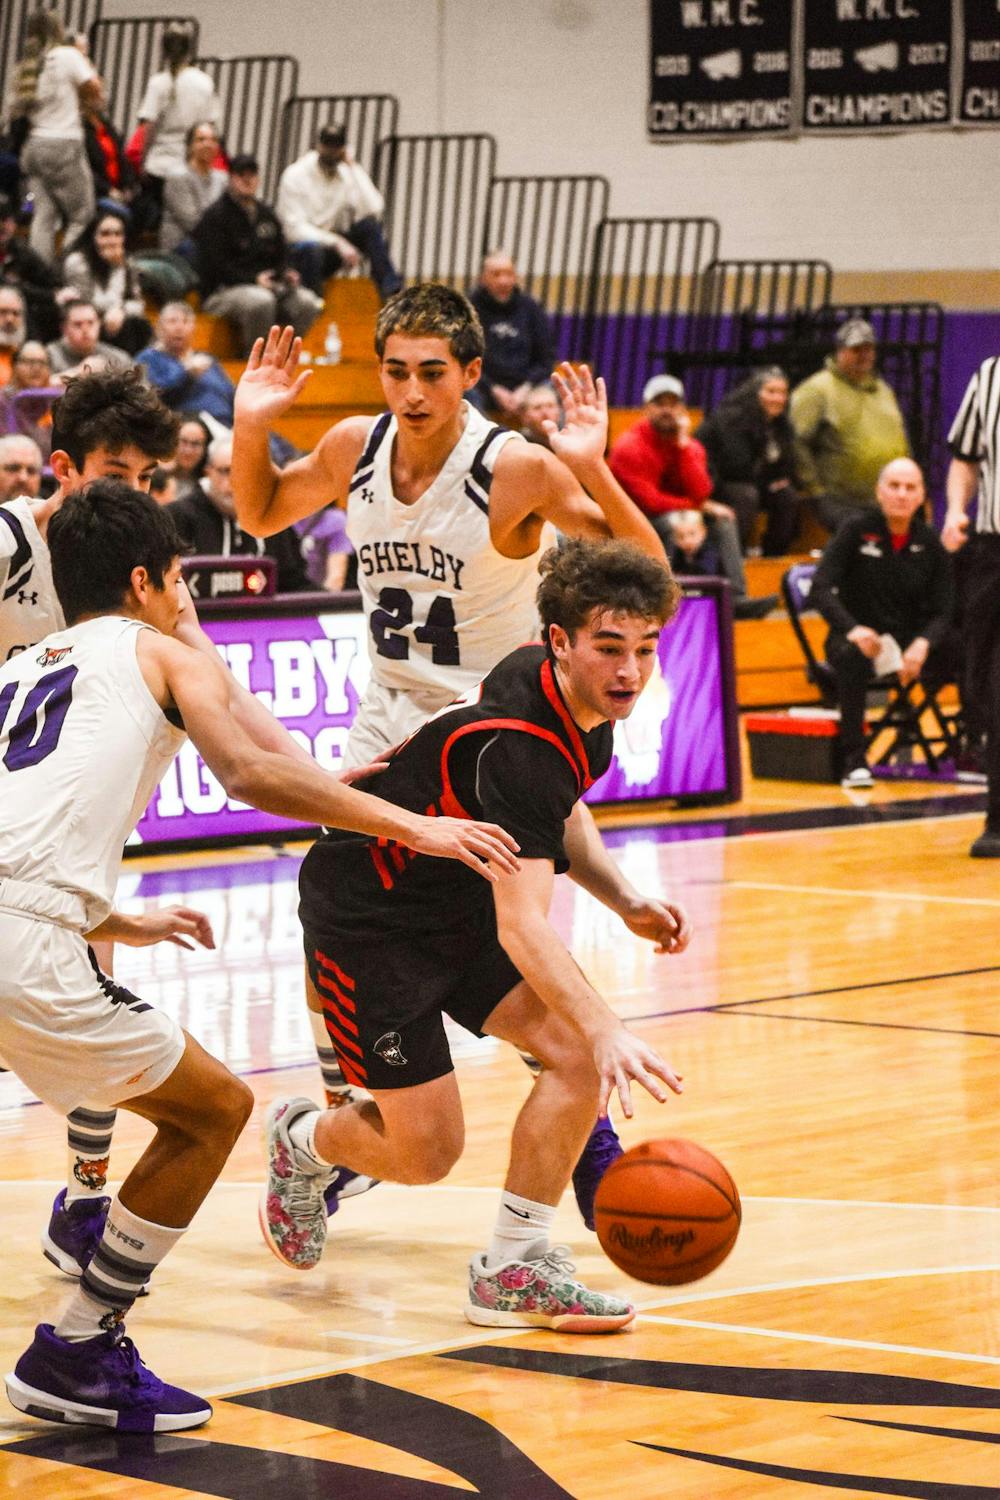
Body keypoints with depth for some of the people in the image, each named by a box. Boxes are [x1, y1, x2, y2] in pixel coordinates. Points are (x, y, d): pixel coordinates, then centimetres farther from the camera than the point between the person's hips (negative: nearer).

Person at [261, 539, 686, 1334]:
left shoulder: (580, 700, -6)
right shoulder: (518, 748, -34)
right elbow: (522, 925, -43)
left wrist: (621, 899, 4)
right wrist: (606, 1028, -56)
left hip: (457, 902, 9)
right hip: (367, 917, -8)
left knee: (580, 1053, -13)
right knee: (426, 1152, -6)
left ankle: (513, 1270, -4)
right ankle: (301, 1140, 28)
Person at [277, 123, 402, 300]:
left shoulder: (349, 172, 0)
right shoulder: (295, 175, -10)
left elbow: (373, 210, -15)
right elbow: (295, 228, -18)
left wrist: (354, 168, -15)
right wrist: (337, 243, -29)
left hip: (336, 245, 4)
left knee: (370, 224, -22)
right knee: (312, 249, -40)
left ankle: (391, 290, -28)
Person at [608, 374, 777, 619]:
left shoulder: (689, 446, 2)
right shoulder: (630, 447, -16)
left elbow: (700, 493, -14)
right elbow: (650, 501, -23)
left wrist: (683, 444, -18)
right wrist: (702, 507, -16)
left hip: (675, 519, 6)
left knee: (723, 518, -13)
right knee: (670, 522, -34)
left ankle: (737, 597, -26)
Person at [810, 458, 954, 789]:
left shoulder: (930, 542, 2)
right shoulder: (856, 529, -6)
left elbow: (943, 611, -2)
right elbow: (820, 590, -14)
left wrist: (922, 645, -24)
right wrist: (852, 629, -32)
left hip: (911, 643, 3)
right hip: (858, 637, -3)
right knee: (852, 658, -39)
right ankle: (855, 762, -31)